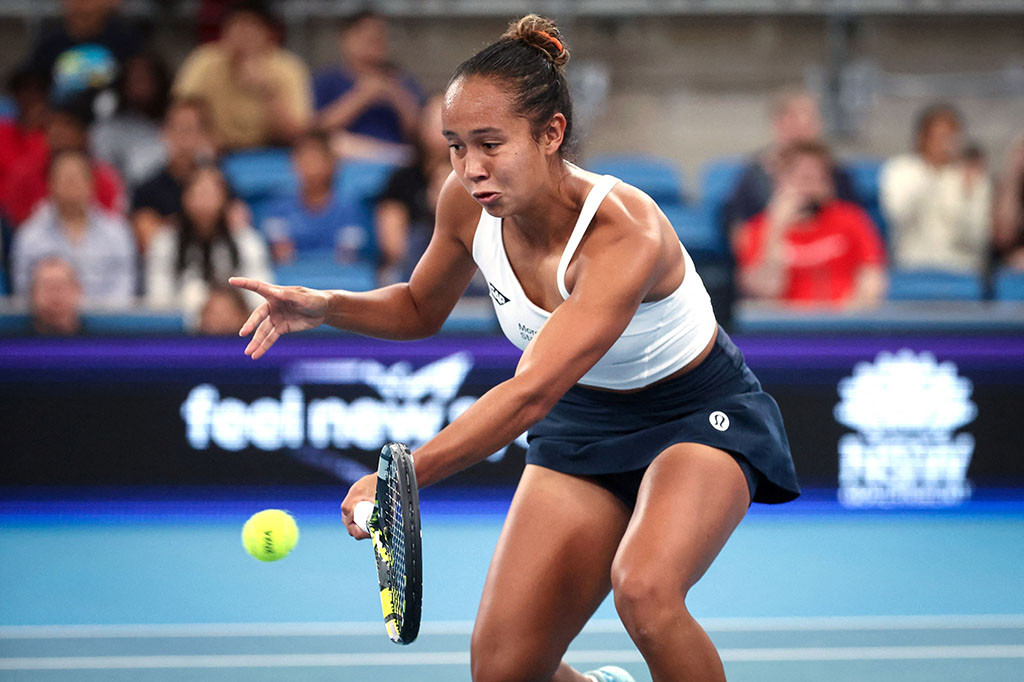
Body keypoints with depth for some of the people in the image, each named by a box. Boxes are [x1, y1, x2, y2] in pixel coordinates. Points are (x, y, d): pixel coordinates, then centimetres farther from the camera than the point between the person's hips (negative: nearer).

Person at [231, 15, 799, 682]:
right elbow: (420, 308, 9)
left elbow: (530, 393, -43)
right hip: (582, 425, 6)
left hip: (699, 416, -6)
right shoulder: (468, 203, -13)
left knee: (644, 588, -37)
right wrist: (325, 306, -11)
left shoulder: (625, 237, -33)